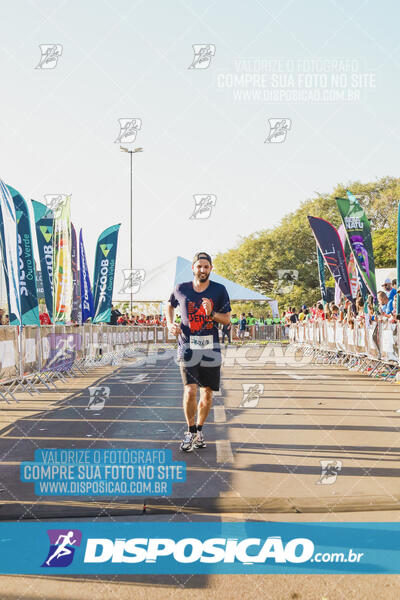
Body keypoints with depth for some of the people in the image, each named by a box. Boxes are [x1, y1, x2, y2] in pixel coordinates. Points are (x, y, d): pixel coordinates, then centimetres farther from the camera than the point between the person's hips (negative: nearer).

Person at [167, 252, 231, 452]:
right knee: (190, 390, -13)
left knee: (207, 393, 7)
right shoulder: (181, 289, 2)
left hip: (211, 348, 1)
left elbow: (227, 320, 2)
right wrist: (170, 324, 5)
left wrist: (211, 313, -16)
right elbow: (170, 306, 22)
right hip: (187, 346, -1)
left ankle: (199, 430, 27)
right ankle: (191, 431, 8)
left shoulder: (219, 290, 0)